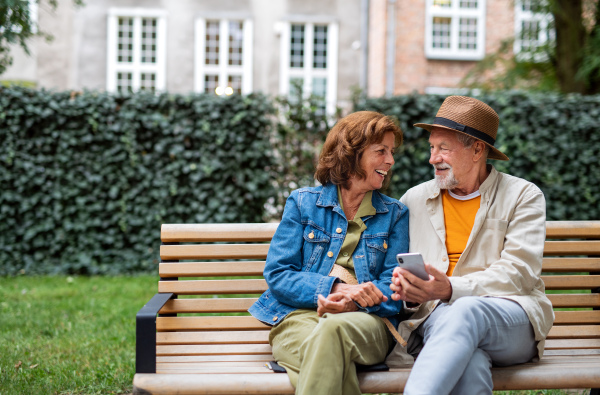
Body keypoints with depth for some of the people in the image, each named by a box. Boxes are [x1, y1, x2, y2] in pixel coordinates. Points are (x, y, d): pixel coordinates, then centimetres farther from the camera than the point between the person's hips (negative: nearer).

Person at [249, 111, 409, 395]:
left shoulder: (395, 214, 18)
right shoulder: (303, 202, 15)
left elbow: (393, 289, 9)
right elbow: (277, 274, 5)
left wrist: (353, 302, -14)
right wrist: (334, 288, -12)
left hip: (365, 321, 1)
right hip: (299, 317, -1)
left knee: (334, 328, -38)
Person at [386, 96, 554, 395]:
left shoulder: (523, 196, 9)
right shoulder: (414, 200, 19)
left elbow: (518, 273, -5)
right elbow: (392, 265, 16)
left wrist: (450, 289, -21)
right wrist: (403, 287, -12)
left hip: (512, 317, -1)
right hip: (436, 315, 1)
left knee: (466, 311, -40)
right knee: (469, 364, -38)